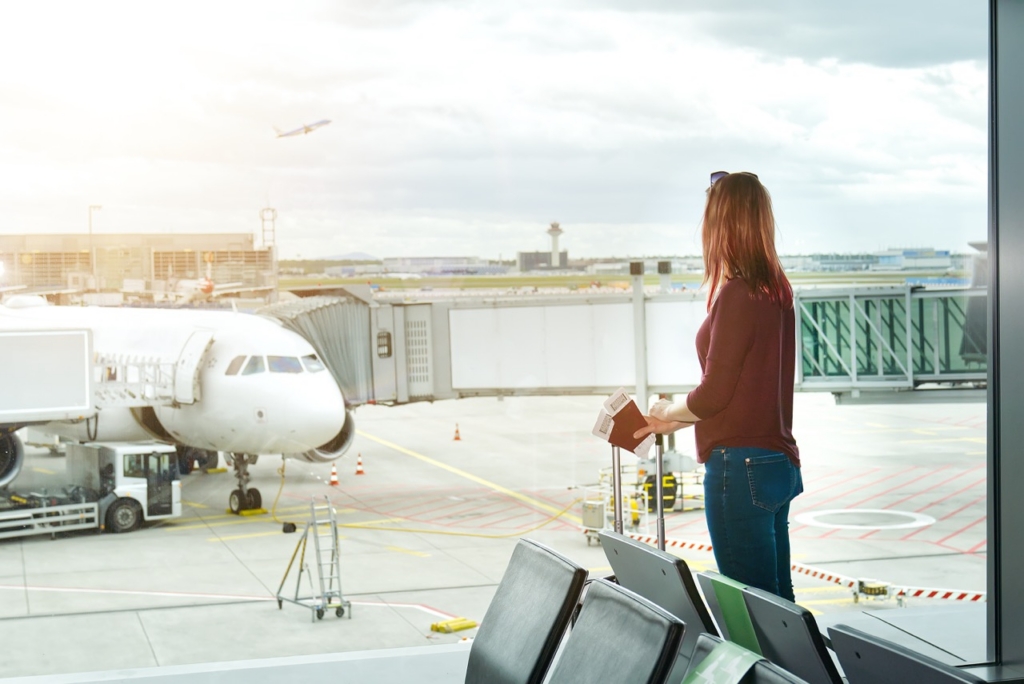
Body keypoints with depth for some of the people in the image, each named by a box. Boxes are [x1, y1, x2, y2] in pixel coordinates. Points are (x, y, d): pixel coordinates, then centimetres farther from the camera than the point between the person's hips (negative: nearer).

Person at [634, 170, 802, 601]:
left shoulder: (736, 294, -16)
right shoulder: (776, 290, 9)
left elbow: (714, 394, -15)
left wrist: (668, 412, 5)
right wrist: (672, 422, 19)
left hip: (741, 466, -9)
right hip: (780, 463, 9)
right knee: (780, 600, 14)